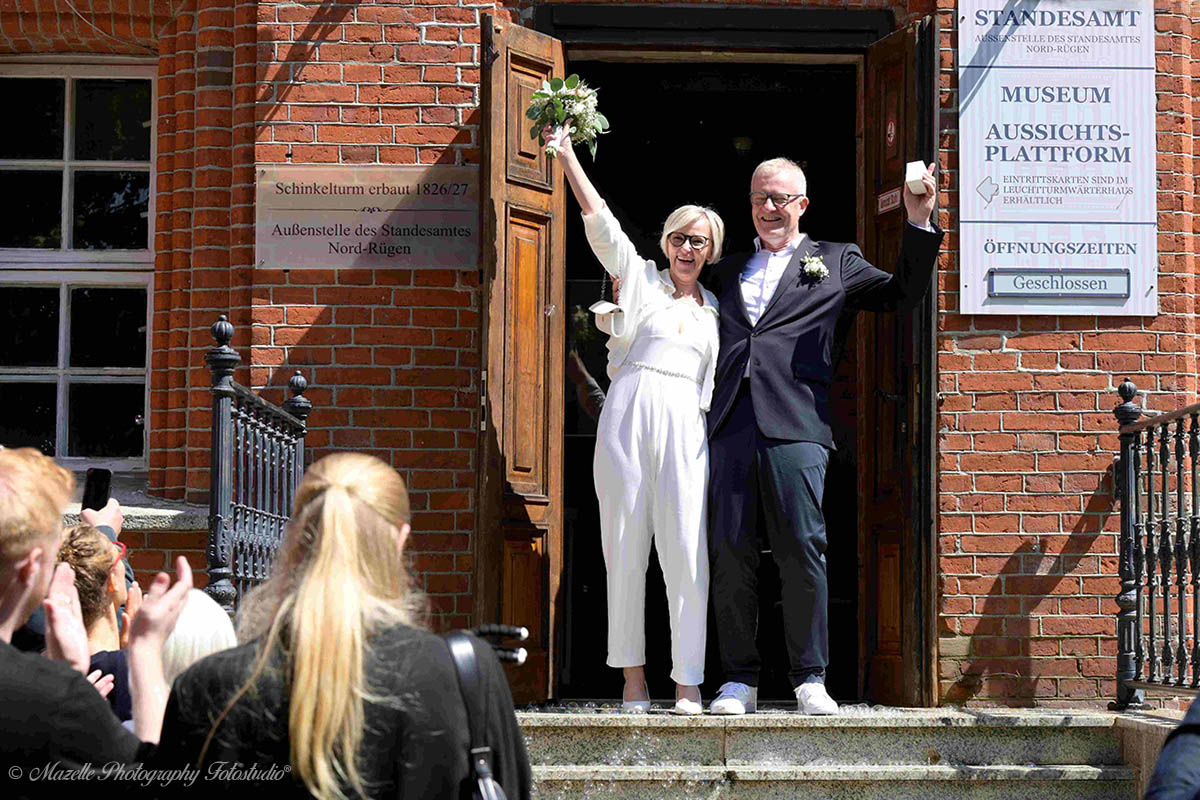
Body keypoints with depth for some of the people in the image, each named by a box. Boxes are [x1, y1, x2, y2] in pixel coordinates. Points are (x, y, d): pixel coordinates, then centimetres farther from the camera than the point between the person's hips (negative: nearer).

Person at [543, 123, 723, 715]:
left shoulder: (714, 309, 21)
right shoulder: (640, 278, 13)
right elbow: (600, 221, 4)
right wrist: (566, 155, -2)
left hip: (686, 427, 1)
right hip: (628, 415, -1)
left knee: (687, 553, -7)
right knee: (625, 549, -1)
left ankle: (688, 683, -3)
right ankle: (632, 677, 8)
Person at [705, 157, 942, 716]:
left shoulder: (835, 262, 18)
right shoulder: (726, 272, 25)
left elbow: (901, 295, 12)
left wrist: (919, 223, 3)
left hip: (795, 427, -2)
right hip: (730, 428, 3)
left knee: (802, 551, -7)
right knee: (730, 554, -1)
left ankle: (810, 677, 0)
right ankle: (739, 678, 5)